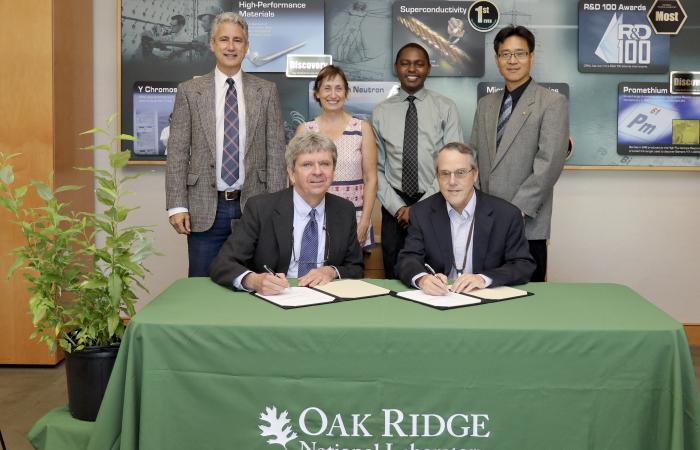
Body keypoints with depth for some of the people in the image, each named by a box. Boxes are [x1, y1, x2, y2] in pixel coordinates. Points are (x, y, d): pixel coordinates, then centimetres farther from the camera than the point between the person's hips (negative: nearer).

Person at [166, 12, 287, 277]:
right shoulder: (190, 91, 4)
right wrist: (177, 206, -6)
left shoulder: (266, 91, 6)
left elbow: (276, 151, 3)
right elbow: (177, 152, 1)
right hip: (204, 208, 0)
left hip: (253, 206, 1)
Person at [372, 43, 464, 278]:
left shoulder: (446, 108, 0)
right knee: (395, 279, 8)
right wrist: (398, 207, -6)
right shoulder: (381, 112, 6)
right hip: (395, 209, 2)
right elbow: (377, 168, 5)